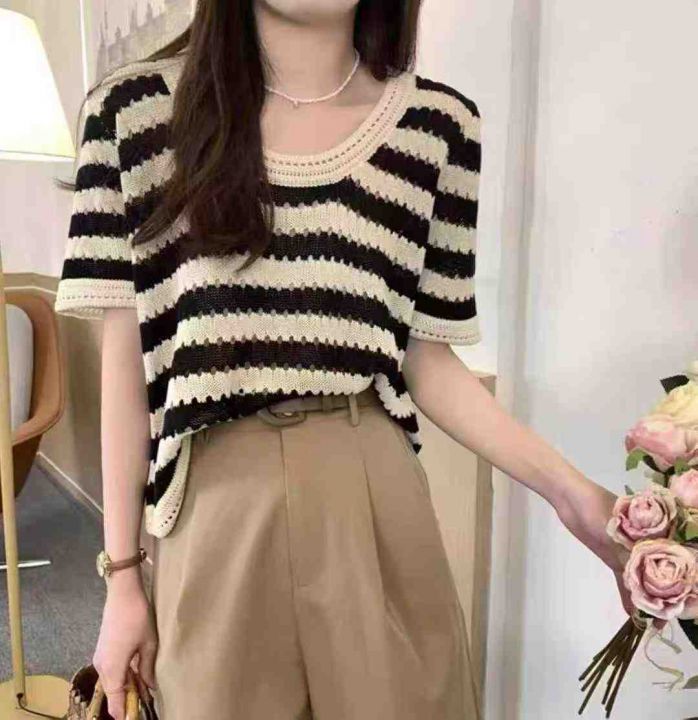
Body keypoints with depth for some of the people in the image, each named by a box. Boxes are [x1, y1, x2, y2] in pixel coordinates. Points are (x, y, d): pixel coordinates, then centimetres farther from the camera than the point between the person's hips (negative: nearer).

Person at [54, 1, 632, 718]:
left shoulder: (439, 123, 3)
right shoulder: (134, 107, 0)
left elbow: (428, 361, 6)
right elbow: (124, 361, 0)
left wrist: (567, 489, -4)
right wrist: (122, 574, 1)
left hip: (379, 503, 1)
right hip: (215, 510, 0)